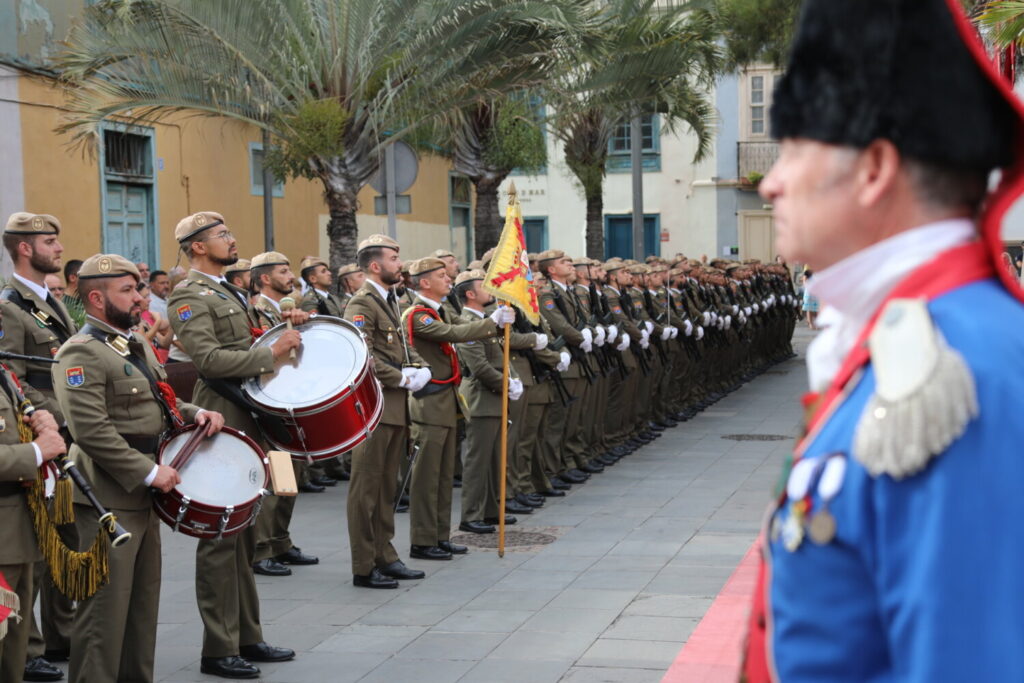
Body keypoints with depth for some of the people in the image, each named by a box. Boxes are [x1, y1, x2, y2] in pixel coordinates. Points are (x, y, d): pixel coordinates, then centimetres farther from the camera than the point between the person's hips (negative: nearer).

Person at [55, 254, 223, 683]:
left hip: (143, 495, 9)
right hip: (109, 499, -9)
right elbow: (91, 431, -24)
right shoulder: (81, 354, -15)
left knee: (142, 603, 16)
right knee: (107, 607, -4)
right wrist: (149, 471, -21)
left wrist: (195, 414, 7)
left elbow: (158, 402, 26)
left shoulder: (136, 346, 14)